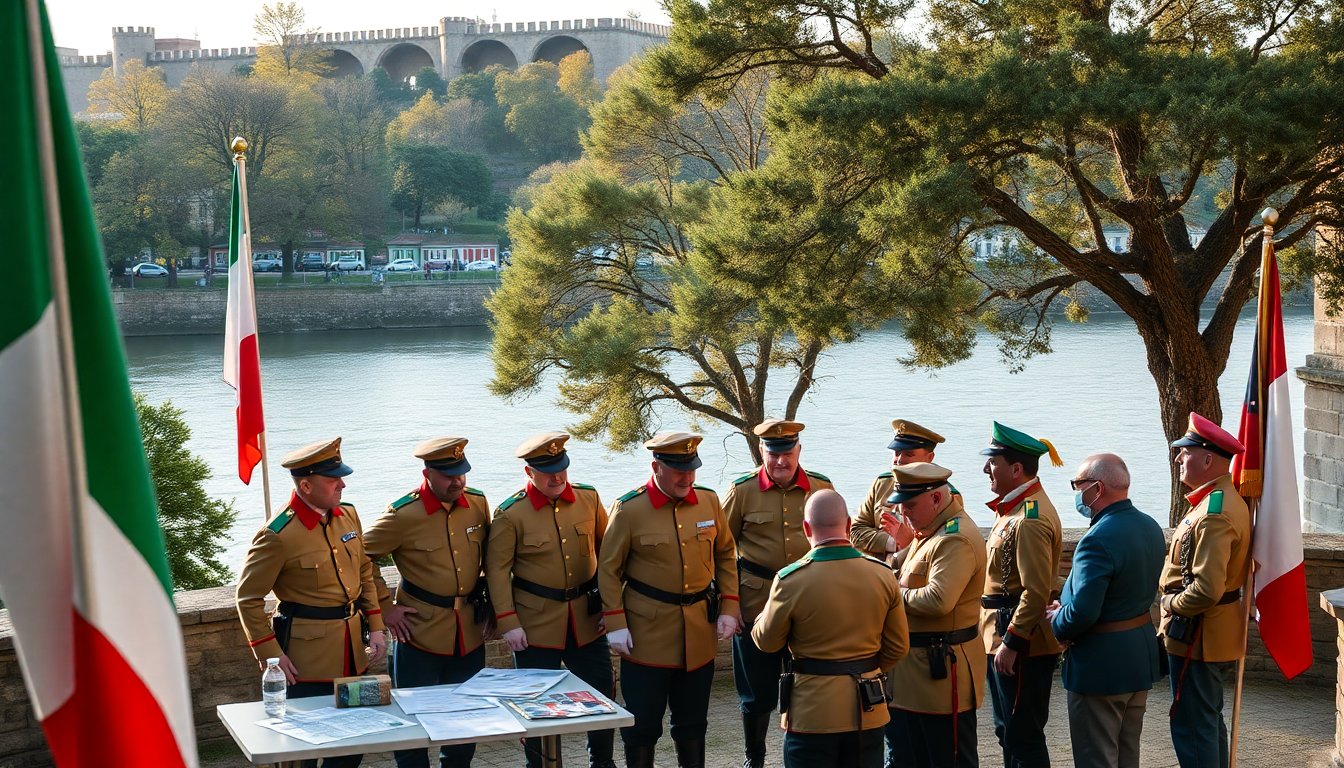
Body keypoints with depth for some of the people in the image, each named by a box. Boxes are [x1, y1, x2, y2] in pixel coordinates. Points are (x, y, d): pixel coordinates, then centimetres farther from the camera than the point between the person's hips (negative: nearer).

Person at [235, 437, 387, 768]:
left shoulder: (348, 516, 5)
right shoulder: (278, 535, -16)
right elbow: (249, 598, -11)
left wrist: (376, 627, 9)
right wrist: (270, 655, -13)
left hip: (352, 654, 6)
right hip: (308, 662, -6)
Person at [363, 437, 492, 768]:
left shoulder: (478, 503, 0)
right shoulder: (403, 514, -15)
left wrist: (491, 606, 10)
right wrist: (385, 607, -8)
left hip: (470, 635, 4)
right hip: (420, 633, -4)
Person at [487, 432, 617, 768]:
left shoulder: (588, 498, -1)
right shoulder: (511, 513, -11)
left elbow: (607, 549, 10)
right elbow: (497, 569, -9)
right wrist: (507, 622, -13)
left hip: (587, 620, 3)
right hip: (537, 624, -3)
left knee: (601, 694, 11)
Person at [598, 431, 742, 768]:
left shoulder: (709, 501, 2)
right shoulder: (628, 509, -10)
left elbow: (725, 555, 12)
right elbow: (609, 569, -5)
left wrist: (729, 608, 5)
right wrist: (615, 624, -11)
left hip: (699, 635, 4)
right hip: (647, 635, -3)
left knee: (693, 720, 14)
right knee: (642, 721, 3)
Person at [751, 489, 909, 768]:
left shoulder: (791, 580, -15)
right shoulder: (883, 575, -3)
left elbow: (766, 642, -1)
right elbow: (898, 647, 5)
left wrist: (765, 614, 20)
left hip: (812, 713, -3)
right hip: (868, 712, 4)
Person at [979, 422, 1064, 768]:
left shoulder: (1030, 520, -21)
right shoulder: (1013, 508, 12)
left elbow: (1036, 592, -25)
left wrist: (1011, 643, -23)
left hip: (1021, 645, -11)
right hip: (1001, 637, 11)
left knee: (1023, 736, -3)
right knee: (1008, 731, 18)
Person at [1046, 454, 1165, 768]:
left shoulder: (1098, 540, -26)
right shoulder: (1150, 527, 3)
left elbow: (1082, 612, -30)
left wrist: (1057, 623, -7)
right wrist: (1065, 608, 6)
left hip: (1101, 665, -9)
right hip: (1142, 657, 9)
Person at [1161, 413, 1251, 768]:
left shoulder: (1214, 515, -25)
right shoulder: (1225, 499, 8)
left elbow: (1206, 590, -31)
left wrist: (1172, 605, -14)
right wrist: (1176, 602, 12)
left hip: (1197, 633, -11)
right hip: (1216, 631, 11)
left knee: (1191, 727, -2)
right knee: (1209, 719, 20)